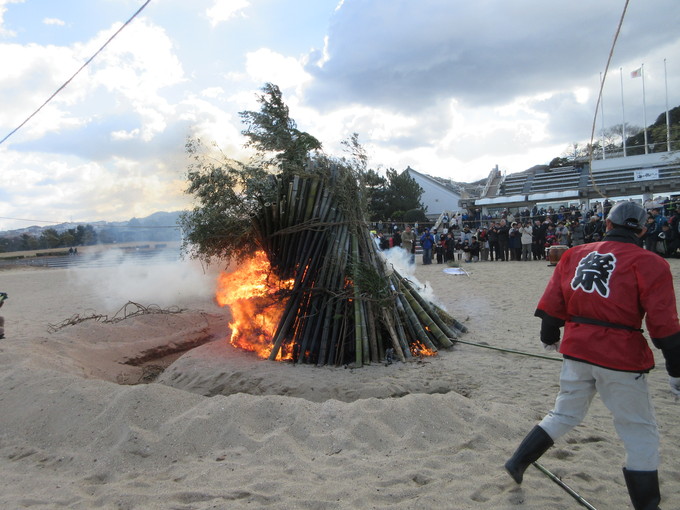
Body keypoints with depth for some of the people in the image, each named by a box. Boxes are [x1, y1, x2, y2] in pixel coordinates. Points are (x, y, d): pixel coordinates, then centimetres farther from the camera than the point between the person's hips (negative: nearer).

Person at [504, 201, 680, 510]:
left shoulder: (575, 255, 4)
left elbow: (552, 303, 7)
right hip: (621, 358, -5)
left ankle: (518, 462, 29)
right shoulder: (648, 263, -8)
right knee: (641, 434, 13)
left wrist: (549, 337, 23)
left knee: (564, 414, 24)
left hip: (576, 351, 5)